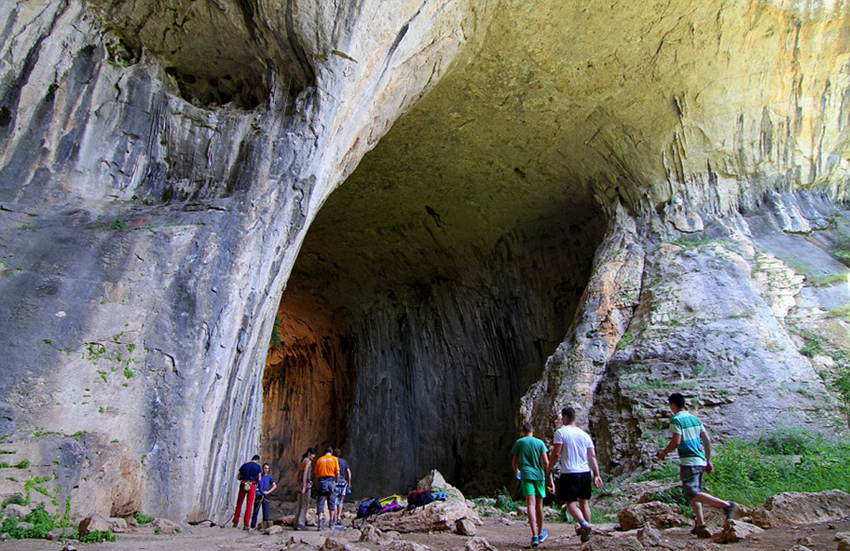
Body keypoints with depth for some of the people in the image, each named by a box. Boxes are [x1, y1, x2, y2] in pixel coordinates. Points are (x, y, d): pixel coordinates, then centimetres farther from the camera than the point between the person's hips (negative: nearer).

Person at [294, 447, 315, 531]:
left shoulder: (301, 461, 17)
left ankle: (296, 524, 11)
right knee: (305, 504, -6)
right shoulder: (308, 461, -9)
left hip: (300, 483, 9)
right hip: (306, 483, -9)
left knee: (299, 504, 10)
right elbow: (305, 473, -18)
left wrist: (299, 484, 20)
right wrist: (304, 486, -20)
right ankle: (300, 524, -9)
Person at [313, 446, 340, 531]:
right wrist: (336, 481, 12)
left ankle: (320, 524, -7)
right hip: (331, 481, -1)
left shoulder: (319, 459, 11)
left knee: (321, 503, 2)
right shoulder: (334, 459, 5)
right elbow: (337, 472, -2)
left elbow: (316, 473, 8)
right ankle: (331, 524, 14)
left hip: (322, 482, 1)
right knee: (331, 503, 10)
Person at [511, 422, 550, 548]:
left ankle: (534, 536, -24)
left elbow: (514, 462, 11)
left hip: (526, 475, -2)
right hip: (539, 475, 2)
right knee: (539, 505, 14)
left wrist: (516, 471, 31)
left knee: (531, 504, -11)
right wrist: (548, 476, 10)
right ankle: (541, 534, 30)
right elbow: (546, 462, -2)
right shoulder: (540, 442, 7)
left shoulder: (519, 442, 6)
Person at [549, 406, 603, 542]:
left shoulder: (560, 432, -7)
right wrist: (597, 475, 8)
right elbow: (593, 456, 5)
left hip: (569, 473, -5)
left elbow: (556, 453, -11)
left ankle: (584, 523, -21)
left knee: (571, 502, 1)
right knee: (584, 502, 15)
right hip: (585, 472, 5)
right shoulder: (585, 434, 8)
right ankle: (586, 529, 20)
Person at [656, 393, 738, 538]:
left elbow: (676, 442, -16)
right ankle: (701, 526, 8)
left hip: (688, 461, -9)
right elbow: (707, 440, 15)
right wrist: (708, 461, 22)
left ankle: (727, 505, -24)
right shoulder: (694, 418, 15)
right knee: (694, 493, 14)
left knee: (692, 493, -12)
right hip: (700, 460, 9)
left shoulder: (676, 420, -9)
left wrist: (664, 453, -1)